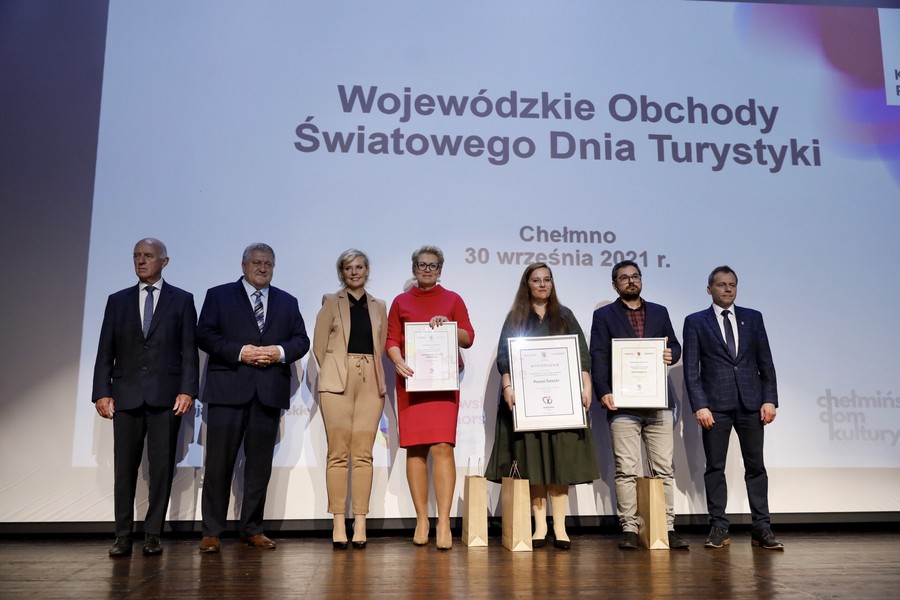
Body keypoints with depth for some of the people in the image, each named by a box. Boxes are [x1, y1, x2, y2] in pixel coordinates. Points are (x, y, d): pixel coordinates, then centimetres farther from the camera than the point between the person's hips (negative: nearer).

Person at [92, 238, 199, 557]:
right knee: (124, 468, 4)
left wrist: (187, 390, -9)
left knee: (162, 468, 1)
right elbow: (105, 351, 9)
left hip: (166, 397, -2)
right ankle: (123, 536, 12)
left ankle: (152, 535, 11)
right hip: (126, 395, 2)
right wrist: (102, 393, 0)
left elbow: (189, 350, 1)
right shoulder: (117, 301, 13)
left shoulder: (182, 300, 7)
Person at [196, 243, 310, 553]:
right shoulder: (218, 296, 10)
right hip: (228, 390, -2)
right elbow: (204, 335, -1)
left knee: (260, 463, 6)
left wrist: (280, 352, -8)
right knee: (219, 461, -2)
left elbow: (301, 340, 12)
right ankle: (211, 532, 7)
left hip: (269, 392, 3)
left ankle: (252, 529, 16)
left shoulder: (288, 302, 18)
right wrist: (239, 352, -13)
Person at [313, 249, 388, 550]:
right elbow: (319, 346, 7)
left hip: (370, 383, 2)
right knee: (338, 454, -2)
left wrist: (379, 380, 8)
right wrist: (334, 373, 6)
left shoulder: (378, 307, 15)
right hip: (337, 383, -2)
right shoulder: (330, 302, 8)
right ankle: (338, 523, 2)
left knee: (363, 455, -1)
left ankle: (360, 522, 3)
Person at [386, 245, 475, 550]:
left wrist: (449, 325, -10)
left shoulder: (452, 300, 13)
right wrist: (398, 361, -13)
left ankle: (443, 523, -10)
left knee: (442, 447, -12)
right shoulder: (401, 302, 14)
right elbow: (391, 340, 6)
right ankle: (421, 520, 9)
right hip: (411, 381, 1)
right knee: (415, 450, 0)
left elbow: (468, 338, 8)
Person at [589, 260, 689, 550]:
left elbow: (675, 346, 19)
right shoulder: (604, 315, 7)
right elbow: (598, 356, -1)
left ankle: (667, 527, 11)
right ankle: (629, 529, 5)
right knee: (626, 470, -1)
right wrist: (603, 392, -13)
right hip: (622, 404, -3)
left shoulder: (659, 312, 17)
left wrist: (671, 354, -5)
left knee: (664, 469, 4)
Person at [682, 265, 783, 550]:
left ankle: (761, 528, 12)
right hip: (715, 404, -2)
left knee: (756, 466, 5)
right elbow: (691, 369, -1)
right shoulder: (695, 322, 4)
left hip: (750, 403, 2)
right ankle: (718, 528, 10)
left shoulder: (753, 318, 11)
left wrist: (770, 399, 0)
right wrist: (699, 405, -10)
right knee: (715, 468, 2)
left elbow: (766, 362, 9)